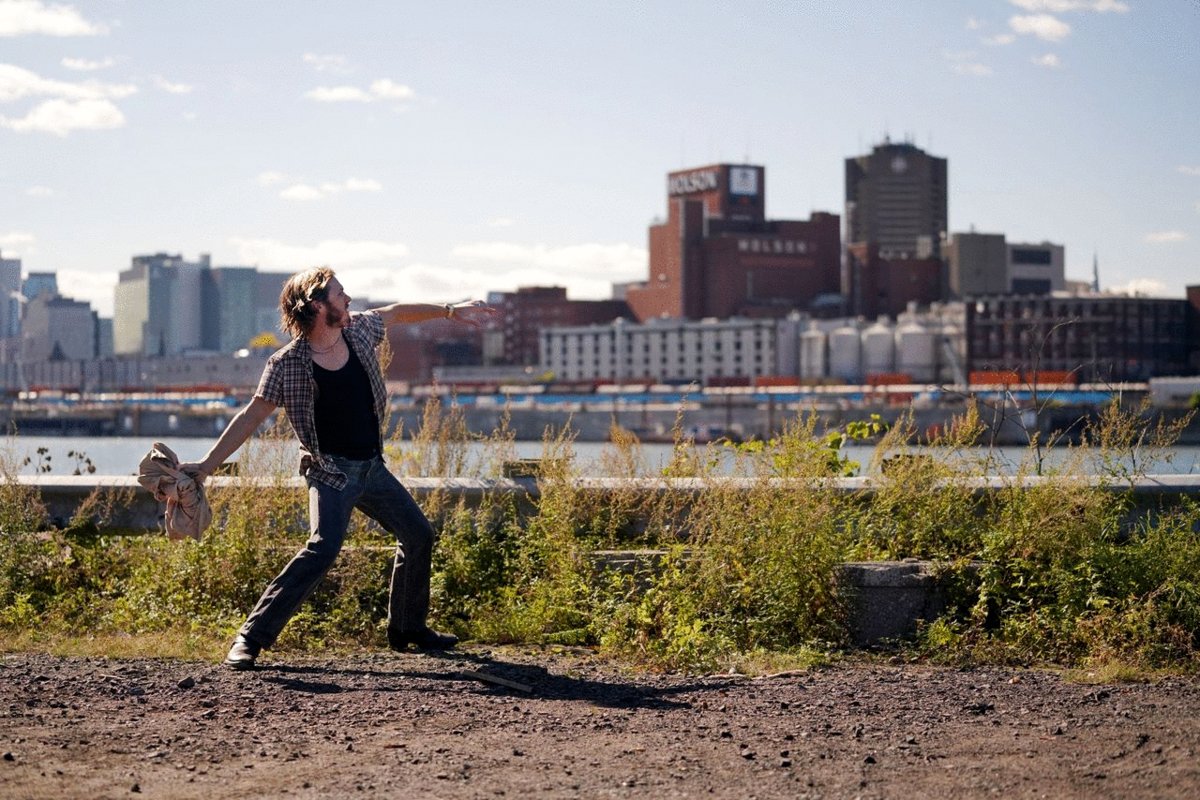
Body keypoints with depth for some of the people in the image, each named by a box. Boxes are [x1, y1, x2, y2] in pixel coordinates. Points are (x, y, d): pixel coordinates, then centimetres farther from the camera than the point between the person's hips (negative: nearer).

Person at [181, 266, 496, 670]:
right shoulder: (287, 365, -18)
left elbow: (397, 312, 17)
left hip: (372, 467, 7)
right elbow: (251, 417, -15)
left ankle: (407, 629, 32)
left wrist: (451, 311, 21)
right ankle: (251, 638, -26)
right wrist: (206, 465, -18)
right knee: (324, 546, -28)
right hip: (331, 472, -7)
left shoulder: (359, 329, -2)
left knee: (418, 535, 14)